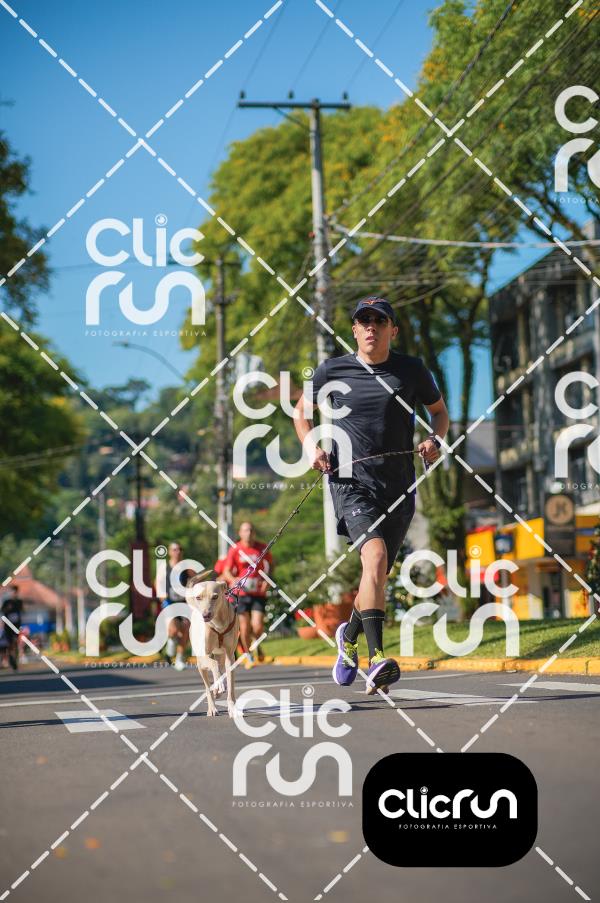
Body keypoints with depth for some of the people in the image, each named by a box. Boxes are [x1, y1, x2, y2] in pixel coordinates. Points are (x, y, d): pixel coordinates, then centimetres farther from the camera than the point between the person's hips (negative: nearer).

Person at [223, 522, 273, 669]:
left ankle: (258, 645, 21)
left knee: (257, 626, -12)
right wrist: (234, 580, -25)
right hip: (241, 592, 0)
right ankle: (248, 657, 19)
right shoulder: (235, 550, -2)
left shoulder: (262, 548, 3)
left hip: (259, 592, 0)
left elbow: (270, 565, 18)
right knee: (244, 626, -1)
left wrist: (267, 581, 2)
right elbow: (226, 572, -4)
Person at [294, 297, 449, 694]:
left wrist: (436, 441, 0)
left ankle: (349, 637, 41)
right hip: (351, 481, -3)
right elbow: (302, 410, 19)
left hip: (399, 487, 3)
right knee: (375, 556, -26)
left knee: (378, 574, 10)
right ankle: (377, 661, -32)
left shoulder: (412, 370, 6)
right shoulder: (332, 370, 4)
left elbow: (439, 410, 20)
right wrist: (311, 446, 1)